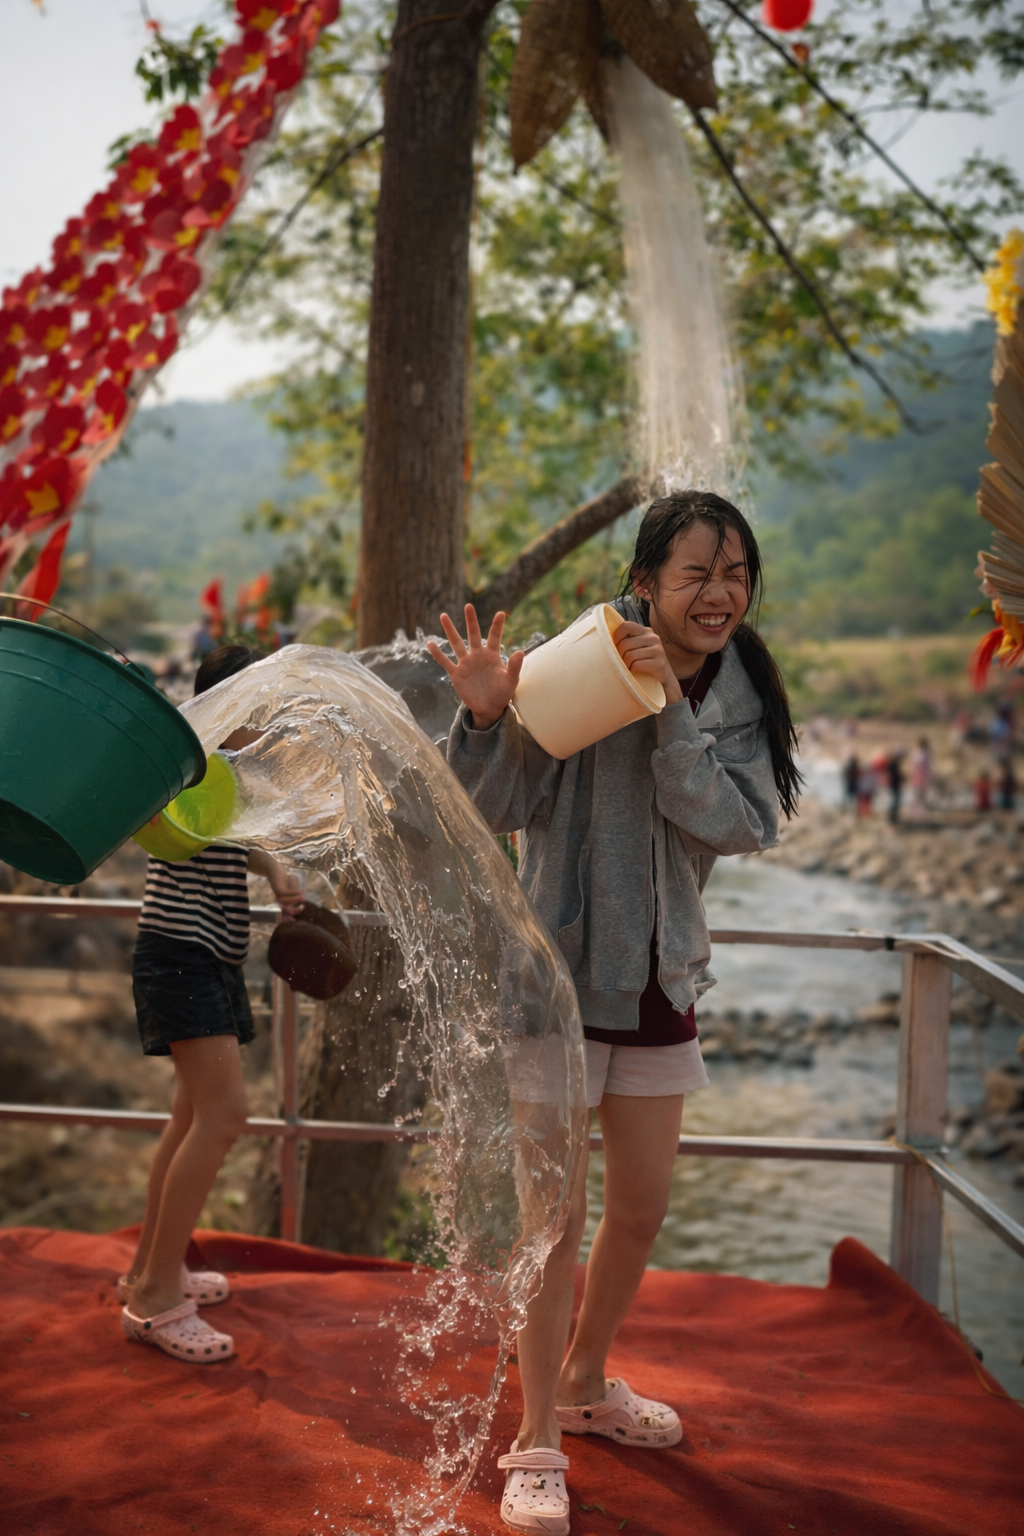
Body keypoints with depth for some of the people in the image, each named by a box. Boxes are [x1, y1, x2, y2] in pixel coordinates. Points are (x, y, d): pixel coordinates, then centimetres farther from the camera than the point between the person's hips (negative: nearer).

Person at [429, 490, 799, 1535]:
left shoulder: (742, 695, 0)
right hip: (561, 974, -5)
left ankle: (585, 1381, 40)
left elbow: (735, 825, -15)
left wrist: (669, 703, -25)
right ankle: (537, 1444, 13)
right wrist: (487, 714, -32)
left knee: (642, 1211, 17)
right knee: (558, 1214, -2)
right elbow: (497, 811, -14)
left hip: (659, 983, 6)